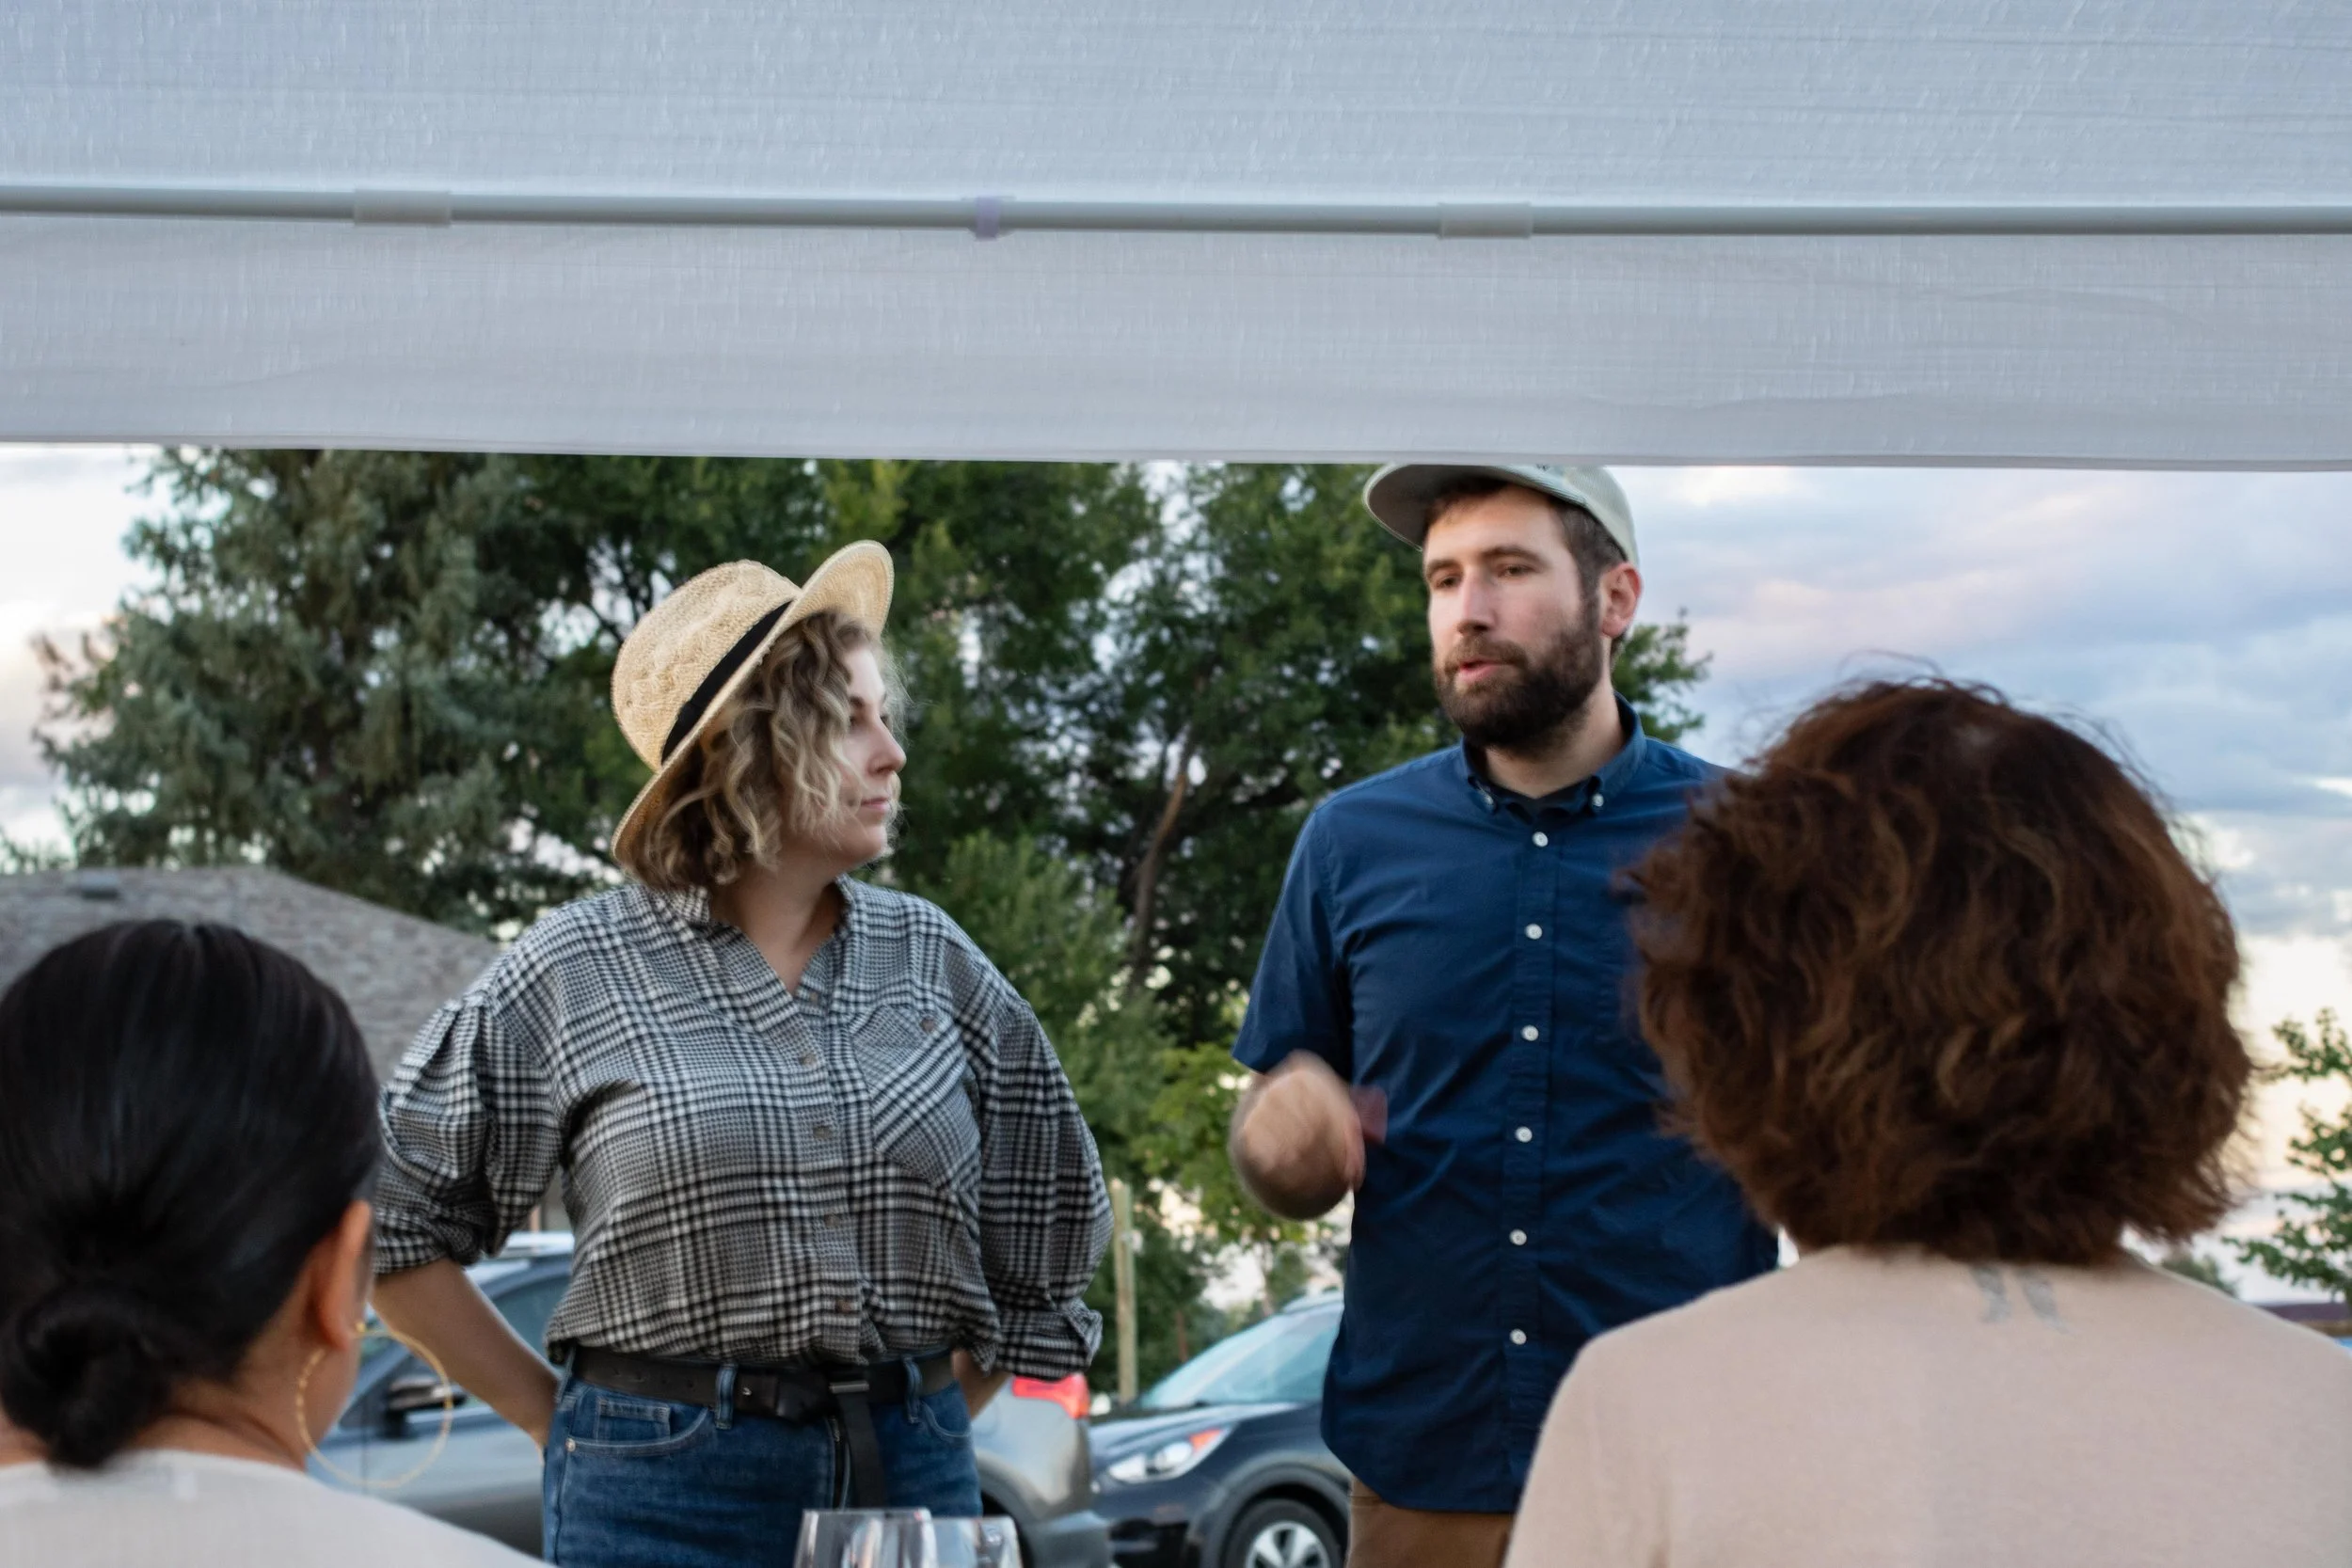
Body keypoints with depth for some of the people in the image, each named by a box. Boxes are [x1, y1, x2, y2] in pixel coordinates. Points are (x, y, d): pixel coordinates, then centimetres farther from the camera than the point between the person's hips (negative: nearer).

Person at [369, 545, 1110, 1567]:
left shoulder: (930, 960, 6)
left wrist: (926, 1427, 10)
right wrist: (555, 1417, 2)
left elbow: (1046, 1235, 15)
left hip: (910, 1480, 3)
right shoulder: (576, 972, -3)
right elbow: (390, 1224, 2)